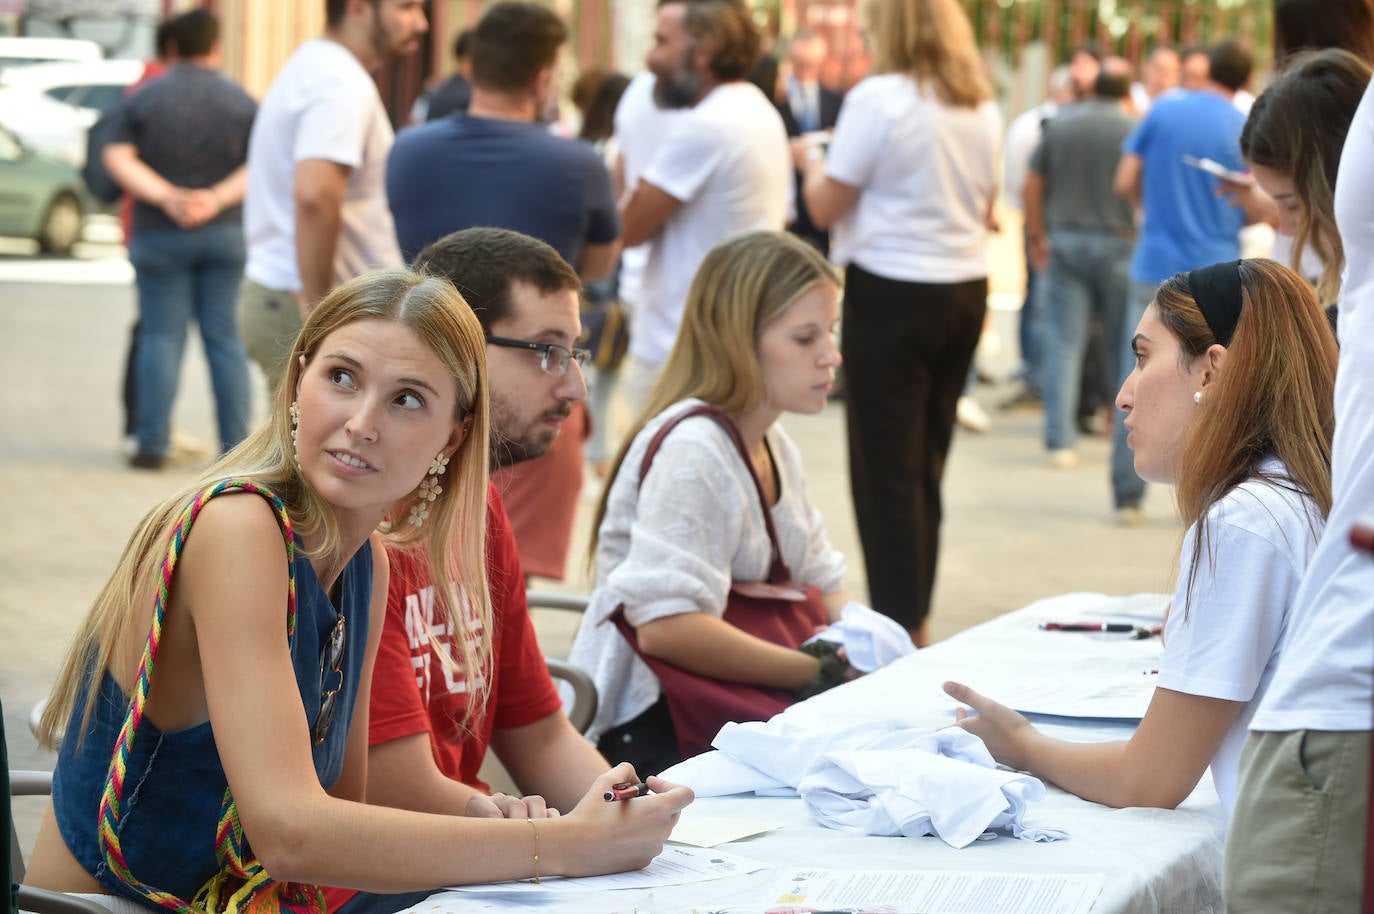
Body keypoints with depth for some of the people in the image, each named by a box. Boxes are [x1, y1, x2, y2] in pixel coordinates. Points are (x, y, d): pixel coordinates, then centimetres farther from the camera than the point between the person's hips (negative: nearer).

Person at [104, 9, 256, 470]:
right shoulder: (241, 101, 1)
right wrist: (218, 198, -15)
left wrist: (168, 197, -16)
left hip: (160, 234, -1)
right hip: (224, 233, 1)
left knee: (161, 337, 1)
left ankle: (152, 444, -5)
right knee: (225, 337, 4)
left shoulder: (145, 97, -1)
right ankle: (235, 445, 0)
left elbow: (118, 158, -10)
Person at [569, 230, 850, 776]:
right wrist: (823, 671, -24)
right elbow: (665, 626, -26)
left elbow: (820, 586, 20)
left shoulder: (774, 448, 15)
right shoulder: (691, 449, -16)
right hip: (646, 726, -9)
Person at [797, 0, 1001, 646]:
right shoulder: (983, 108, 8)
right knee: (927, 464, 13)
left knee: (886, 469, -2)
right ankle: (916, 620, 17)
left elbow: (826, 206, -9)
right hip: (967, 288, 7)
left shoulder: (878, 99, -12)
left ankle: (899, 623, -3)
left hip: (892, 292, -7)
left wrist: (811, 162, 11)